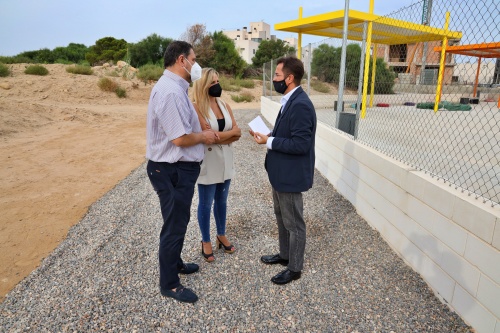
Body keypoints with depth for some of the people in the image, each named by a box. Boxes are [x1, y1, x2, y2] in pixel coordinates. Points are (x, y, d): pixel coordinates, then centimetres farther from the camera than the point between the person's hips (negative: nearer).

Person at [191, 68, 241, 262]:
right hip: (208, 163, -6)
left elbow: (238, 133, -1)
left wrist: (219, 135, -16)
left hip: (225, 161, 6)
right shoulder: (197, 108, -13)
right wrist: (230, 132, -12)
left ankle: (222, 236, 35)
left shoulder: (225, 105, 6)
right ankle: (206, 242, 25)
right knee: (206, 204, 8)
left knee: (221, 201, 18)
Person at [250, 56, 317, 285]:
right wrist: (270, 135, 0)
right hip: (281, 172, 10)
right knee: (282, 217, 23)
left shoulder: (300, 105, -23)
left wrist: (269, 141, -21)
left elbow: (301, 144, -27)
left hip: (291, 175, -10)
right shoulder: (290, 101, 9)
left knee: (293, 223, 7)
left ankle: (294, 268, 25)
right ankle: (284, 255, 42)